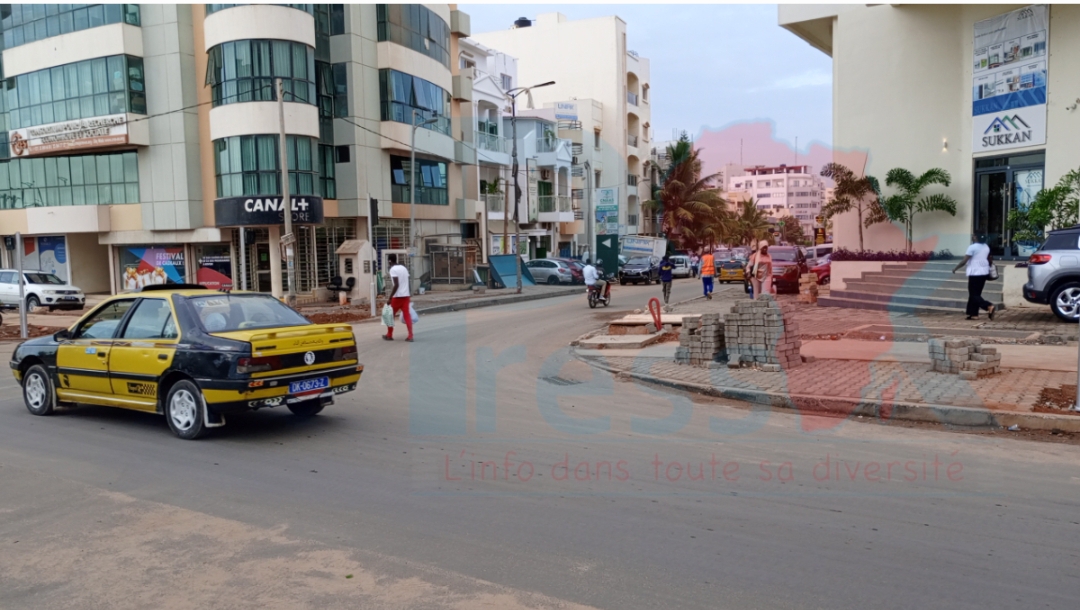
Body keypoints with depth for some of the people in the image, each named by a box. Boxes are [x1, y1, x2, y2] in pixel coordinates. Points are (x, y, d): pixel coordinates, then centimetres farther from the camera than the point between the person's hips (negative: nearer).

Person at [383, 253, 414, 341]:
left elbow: (396, 285, -19)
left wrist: (390, 297, -17)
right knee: (407, 315, 2)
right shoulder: (404, 268, 13)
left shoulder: (393, 269, -10)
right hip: (406, 295, 6)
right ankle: (410, 336, -8)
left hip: (397, 296, -6)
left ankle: (389, 335, 19)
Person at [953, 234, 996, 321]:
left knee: (974, 295, -5)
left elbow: (964, 261, -14)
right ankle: (973, 314, 11)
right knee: (976, 294, 12)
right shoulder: (986, 247, 11)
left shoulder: (972, 247, -14)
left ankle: (990, 306, -23)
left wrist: (955, 268, -1)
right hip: (984, 273, 8)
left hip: (975, 273, -8)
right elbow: (990, 260, 19)